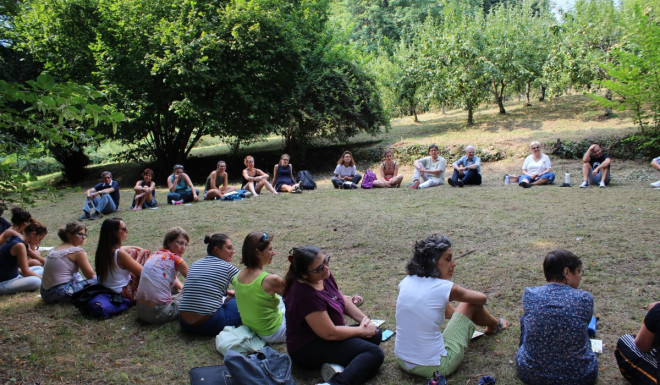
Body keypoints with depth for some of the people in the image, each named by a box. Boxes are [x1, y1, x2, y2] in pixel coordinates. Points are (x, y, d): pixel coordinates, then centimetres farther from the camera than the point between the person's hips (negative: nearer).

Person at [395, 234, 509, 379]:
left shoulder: (407, 281, -2)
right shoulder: (444, 288, -17)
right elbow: (482, 298, 4)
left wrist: (456, 313, 34)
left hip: (401, 361, 6)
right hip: (434, 368, -6)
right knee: (470, 304, 8)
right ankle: (494, 325, 42)